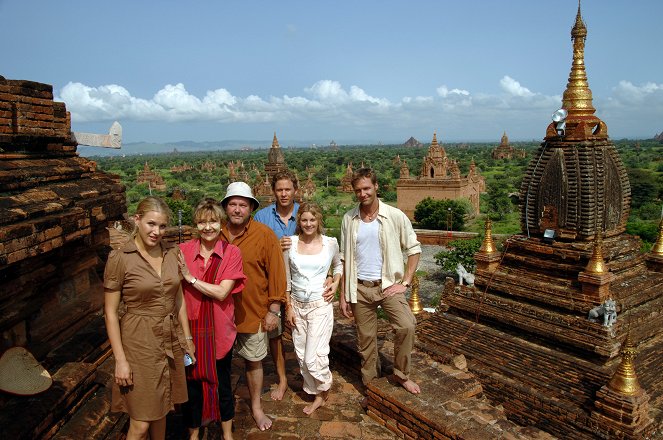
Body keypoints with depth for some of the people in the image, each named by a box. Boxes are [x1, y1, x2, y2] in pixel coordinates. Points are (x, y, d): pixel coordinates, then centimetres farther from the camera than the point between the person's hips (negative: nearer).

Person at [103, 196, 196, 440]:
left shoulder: (172, 253, 0)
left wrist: (187, 338, 11)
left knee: (161, 409, 18)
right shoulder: (119, 259, -13)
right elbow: (110, 313, -10)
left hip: (171, 341, 5)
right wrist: (120, 359, -12)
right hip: (139, 342, -4)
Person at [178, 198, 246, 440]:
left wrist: (191, 278, -18)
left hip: (219, 329, 0)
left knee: (222, 383, 17)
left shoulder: (231, 253, -8)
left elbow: (222, 292, -17)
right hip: (190, 328, 1)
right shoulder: (183, 251, -5)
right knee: (192, 383, 14)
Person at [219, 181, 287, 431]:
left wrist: (273, 310, -8)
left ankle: (256, 407, 35)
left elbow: (276, 273, -8)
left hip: (253, 312, -2)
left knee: (253, 361, 14)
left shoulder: (264, 235, -10)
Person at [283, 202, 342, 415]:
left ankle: (323, 391, 23)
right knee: (302, 355, 11)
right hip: (297, 305, 3)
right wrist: (288, 307, 2)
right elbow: (286, 279, 3)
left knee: (313, 357, -6)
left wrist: (336, 282, -1)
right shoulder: (290, 244, -3)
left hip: (320, 305, -2)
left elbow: (338, 265, 17)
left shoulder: (330, 243, -5)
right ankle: (315, 392, 34)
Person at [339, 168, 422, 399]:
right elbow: (344, 258, 7)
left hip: (388, 285, -2)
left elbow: (414, 248, 0)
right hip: (360, 288, 2)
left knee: (406, 326, -22)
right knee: (366, 340, 10)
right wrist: (343, 294, 6)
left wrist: (405, 282, -8)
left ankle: (401, 374, 3)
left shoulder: (395, 216, -7)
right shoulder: (348, 219, 1)